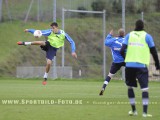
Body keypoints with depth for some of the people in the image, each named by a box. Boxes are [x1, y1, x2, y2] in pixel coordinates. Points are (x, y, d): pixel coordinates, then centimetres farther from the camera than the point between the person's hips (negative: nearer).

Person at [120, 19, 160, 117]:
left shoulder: (129, 35, 8)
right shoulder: (147, 36, 4)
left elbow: (122, 51, 2)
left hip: (129, 65, 2)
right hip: (142, 65, -2)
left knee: (130, 86, 19)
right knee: (145, 88, -4)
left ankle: (134, 110, 22)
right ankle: (145, 112, -15)